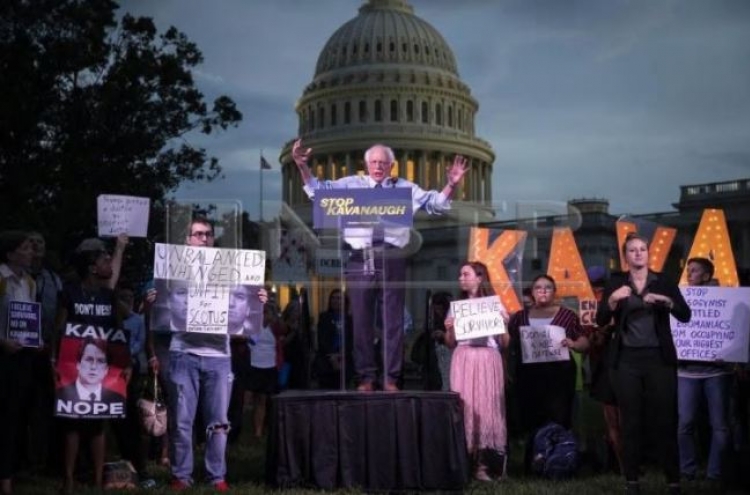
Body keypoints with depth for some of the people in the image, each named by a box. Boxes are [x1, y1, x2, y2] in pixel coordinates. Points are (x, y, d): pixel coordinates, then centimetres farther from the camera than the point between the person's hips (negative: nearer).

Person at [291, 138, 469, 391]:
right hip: (360, 258, 0)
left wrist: (451, 184, -10)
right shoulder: (351, 184, 13)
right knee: (361, 319, 4)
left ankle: (391, 378, 9)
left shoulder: (405, 188, 13)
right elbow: (318, 190, 7)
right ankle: (365, 377, 12)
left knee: (393, 319, 2)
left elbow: (437, 203, 8)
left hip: (391, 258, 0)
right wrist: (302, 167, -8)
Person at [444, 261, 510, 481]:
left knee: (486, 407, -6)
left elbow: (504, 344, 6)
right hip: (462, 361, 2)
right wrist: (449, 329, -4)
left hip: (487, 361, -2)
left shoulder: (495, 304, 7)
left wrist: (504, 324, -9)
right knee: (464, 407, -6)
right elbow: (450, 344, 14)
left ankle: (484, 463, -4)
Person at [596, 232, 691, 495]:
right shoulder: (616, 282, 5)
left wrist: (666, 301, -19)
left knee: (665, 419, -2)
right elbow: (600, 320, -1)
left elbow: (685, 315, -2)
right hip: (626, 359, 0)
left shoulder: (664, 282, 5)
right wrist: (612, 300, -19)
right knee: (630, 421, 3)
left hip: (659, 358, 0)